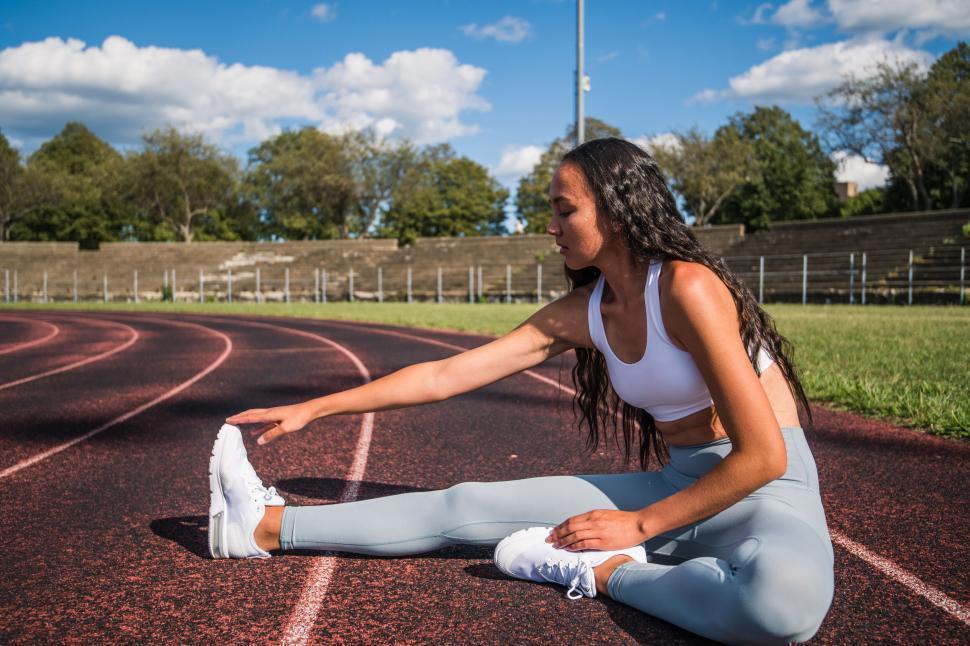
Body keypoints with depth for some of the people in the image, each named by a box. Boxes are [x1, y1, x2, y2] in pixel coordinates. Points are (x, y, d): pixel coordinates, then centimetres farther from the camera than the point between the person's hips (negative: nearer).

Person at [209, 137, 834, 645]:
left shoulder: (686, 287, -20)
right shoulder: (581, 313, 2)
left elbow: (762, 456, -21)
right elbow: (445, 376, 3)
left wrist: (639, 524, -13)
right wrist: (310, 409, 3)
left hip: (766, 490, -5)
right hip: (678, 484, 6)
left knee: (785, 595, -43)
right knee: (466, 505, -1)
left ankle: (602, 570, -19)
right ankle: (266, 527, 9)